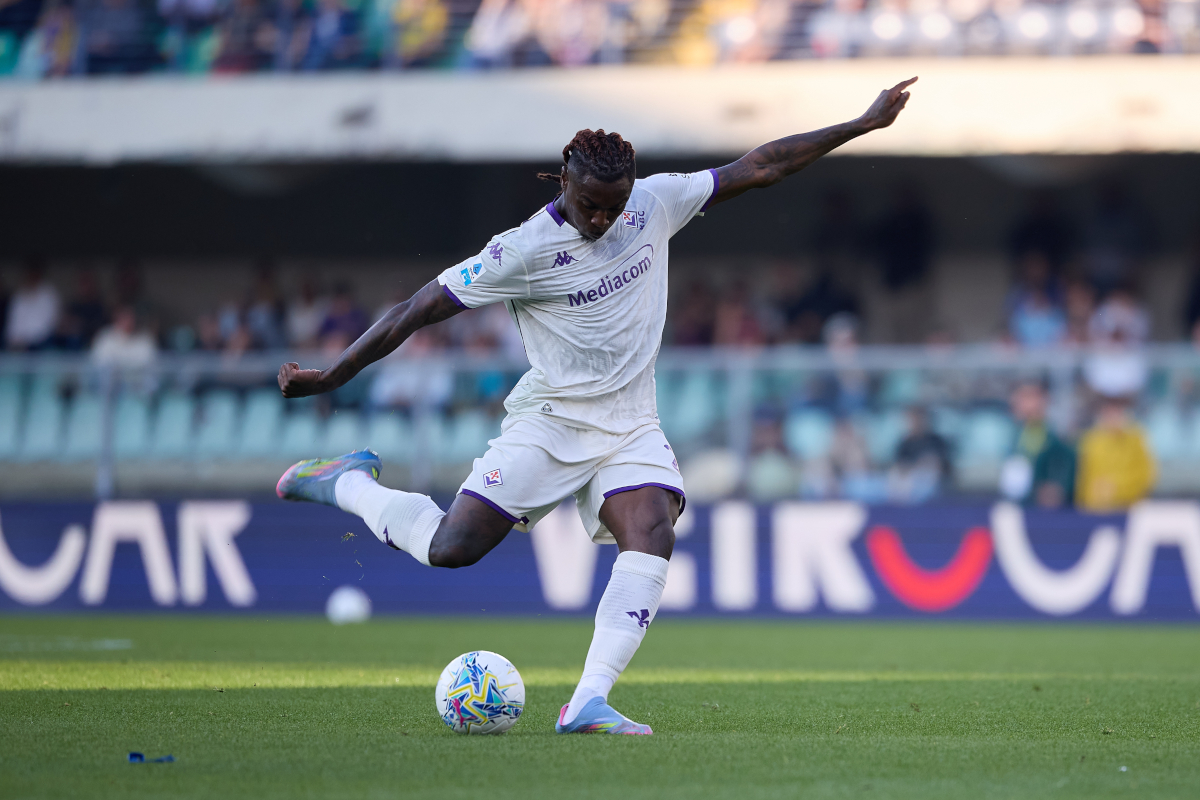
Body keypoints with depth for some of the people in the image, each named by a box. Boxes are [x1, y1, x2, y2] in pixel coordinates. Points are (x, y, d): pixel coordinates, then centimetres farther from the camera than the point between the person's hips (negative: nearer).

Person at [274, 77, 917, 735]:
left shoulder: (654, 203, -2)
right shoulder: (524, 251, -16)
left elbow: (758, 168, 4)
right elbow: (420, 308, -13)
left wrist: (863, 124, 4)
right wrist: (330, 377, -13)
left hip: (630, 427, 4)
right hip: (549, 420, -4)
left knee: (653, 534, -23)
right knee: (451, 548, -11)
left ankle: (588, 703, -26)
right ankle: (348, 484, 18)